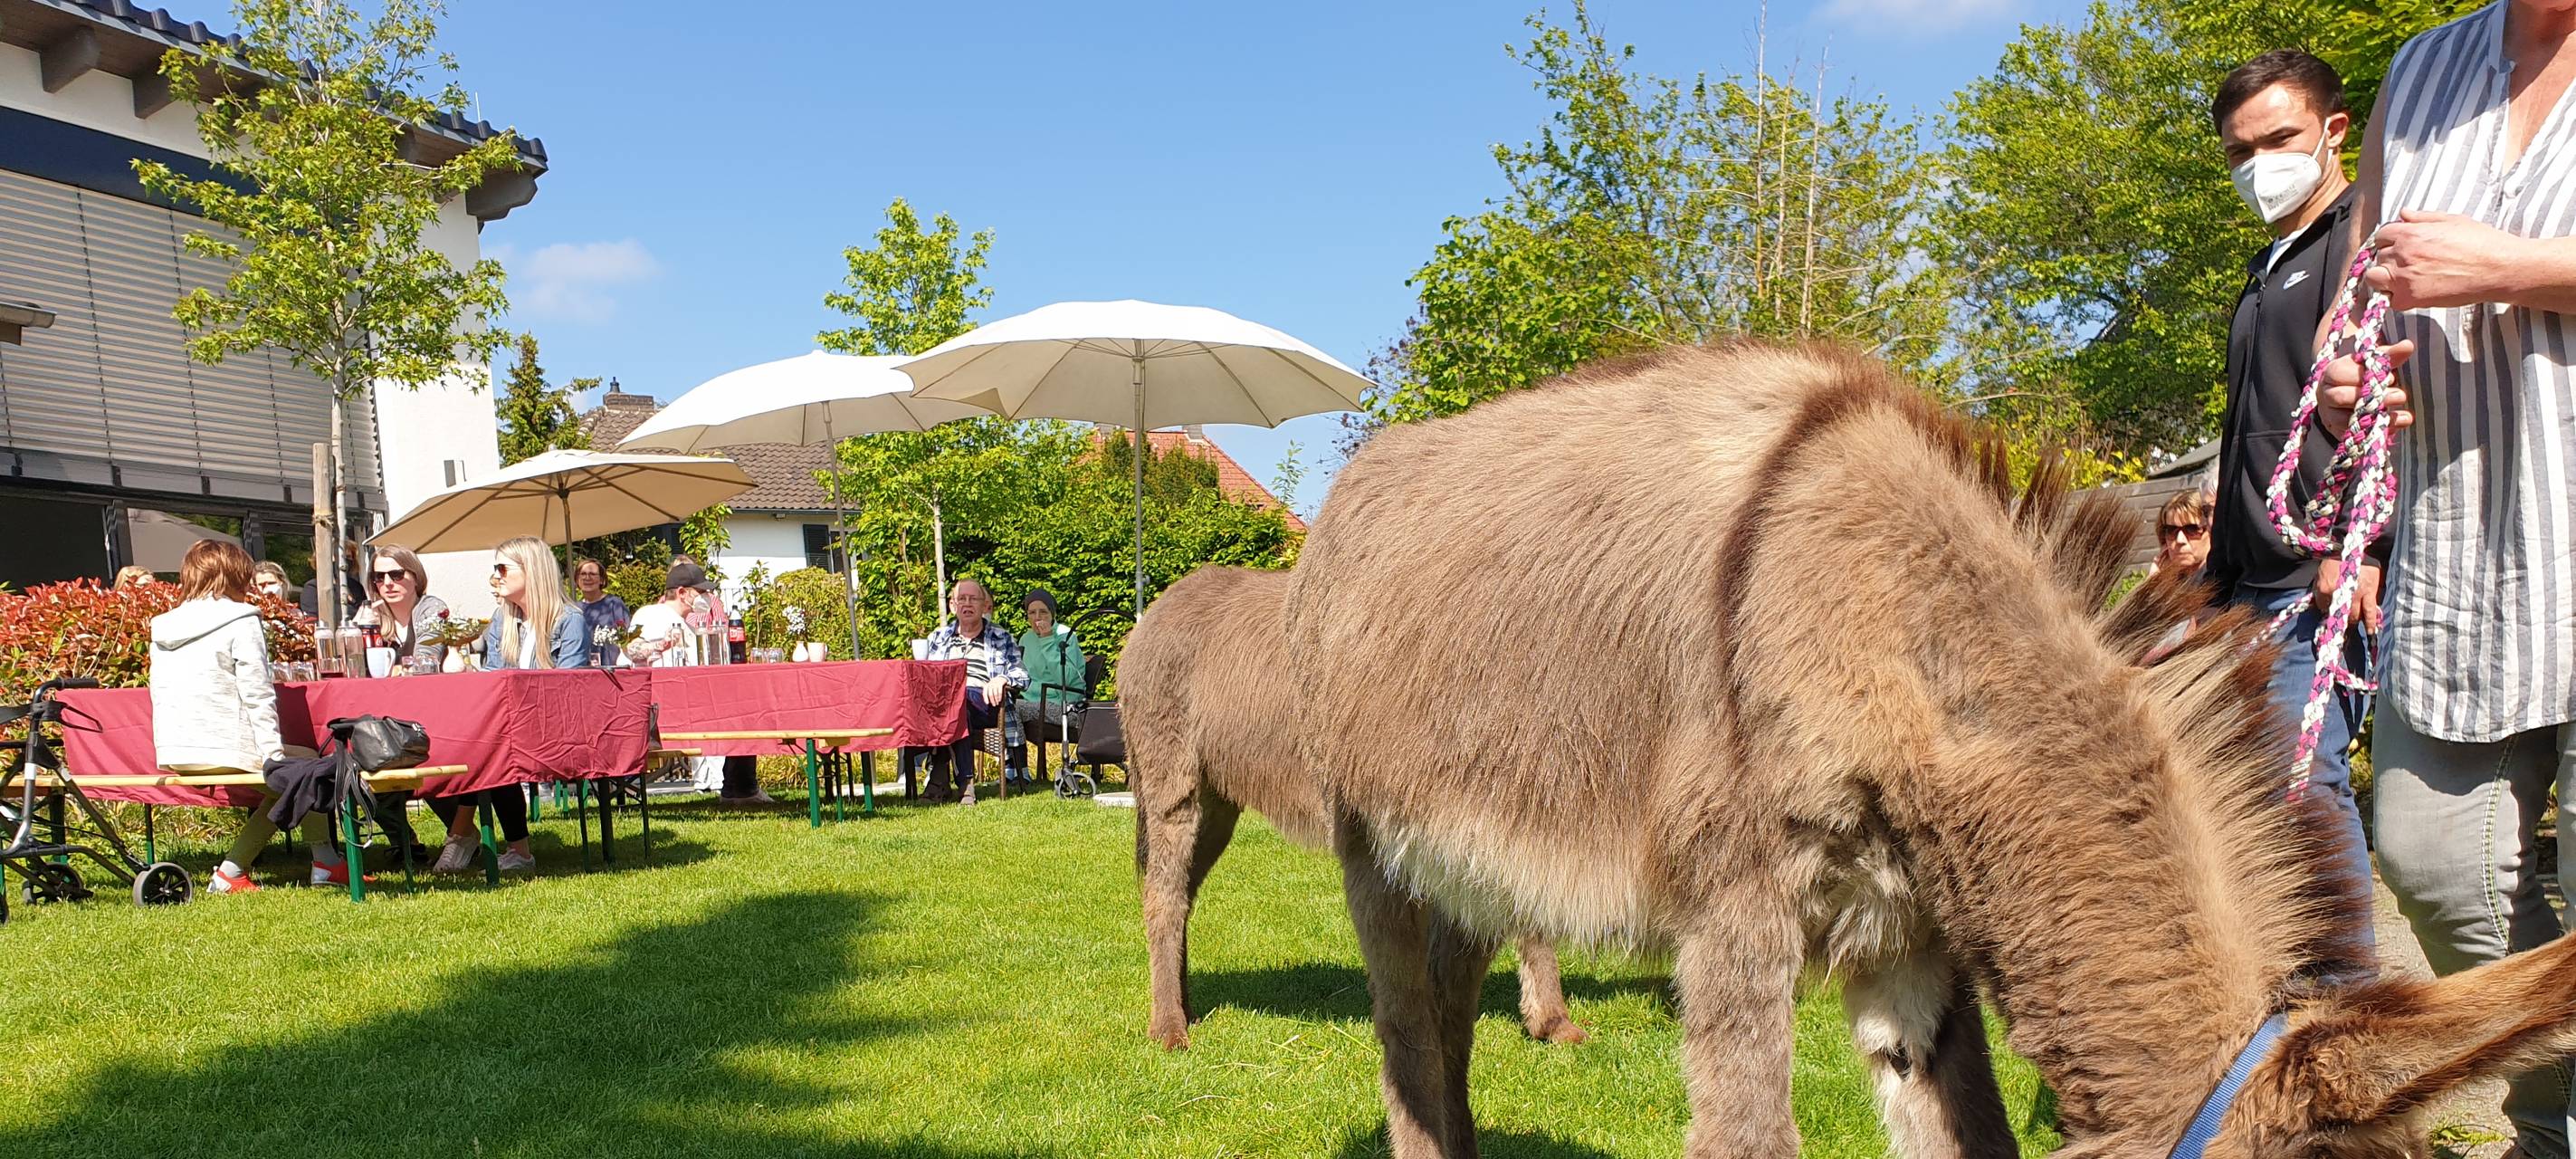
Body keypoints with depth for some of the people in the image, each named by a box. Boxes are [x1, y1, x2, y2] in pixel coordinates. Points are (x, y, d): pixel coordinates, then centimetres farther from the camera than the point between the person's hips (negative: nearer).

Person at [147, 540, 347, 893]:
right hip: (225, 750, -8)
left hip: (171, 757, 8)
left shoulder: (163, 628, 16)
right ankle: (325, 861, 18)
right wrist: (273, 753, -12)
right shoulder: (241, 622, -7)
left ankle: (232, 870, 11)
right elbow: (257, 694, -13)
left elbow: (159, 693, 21)